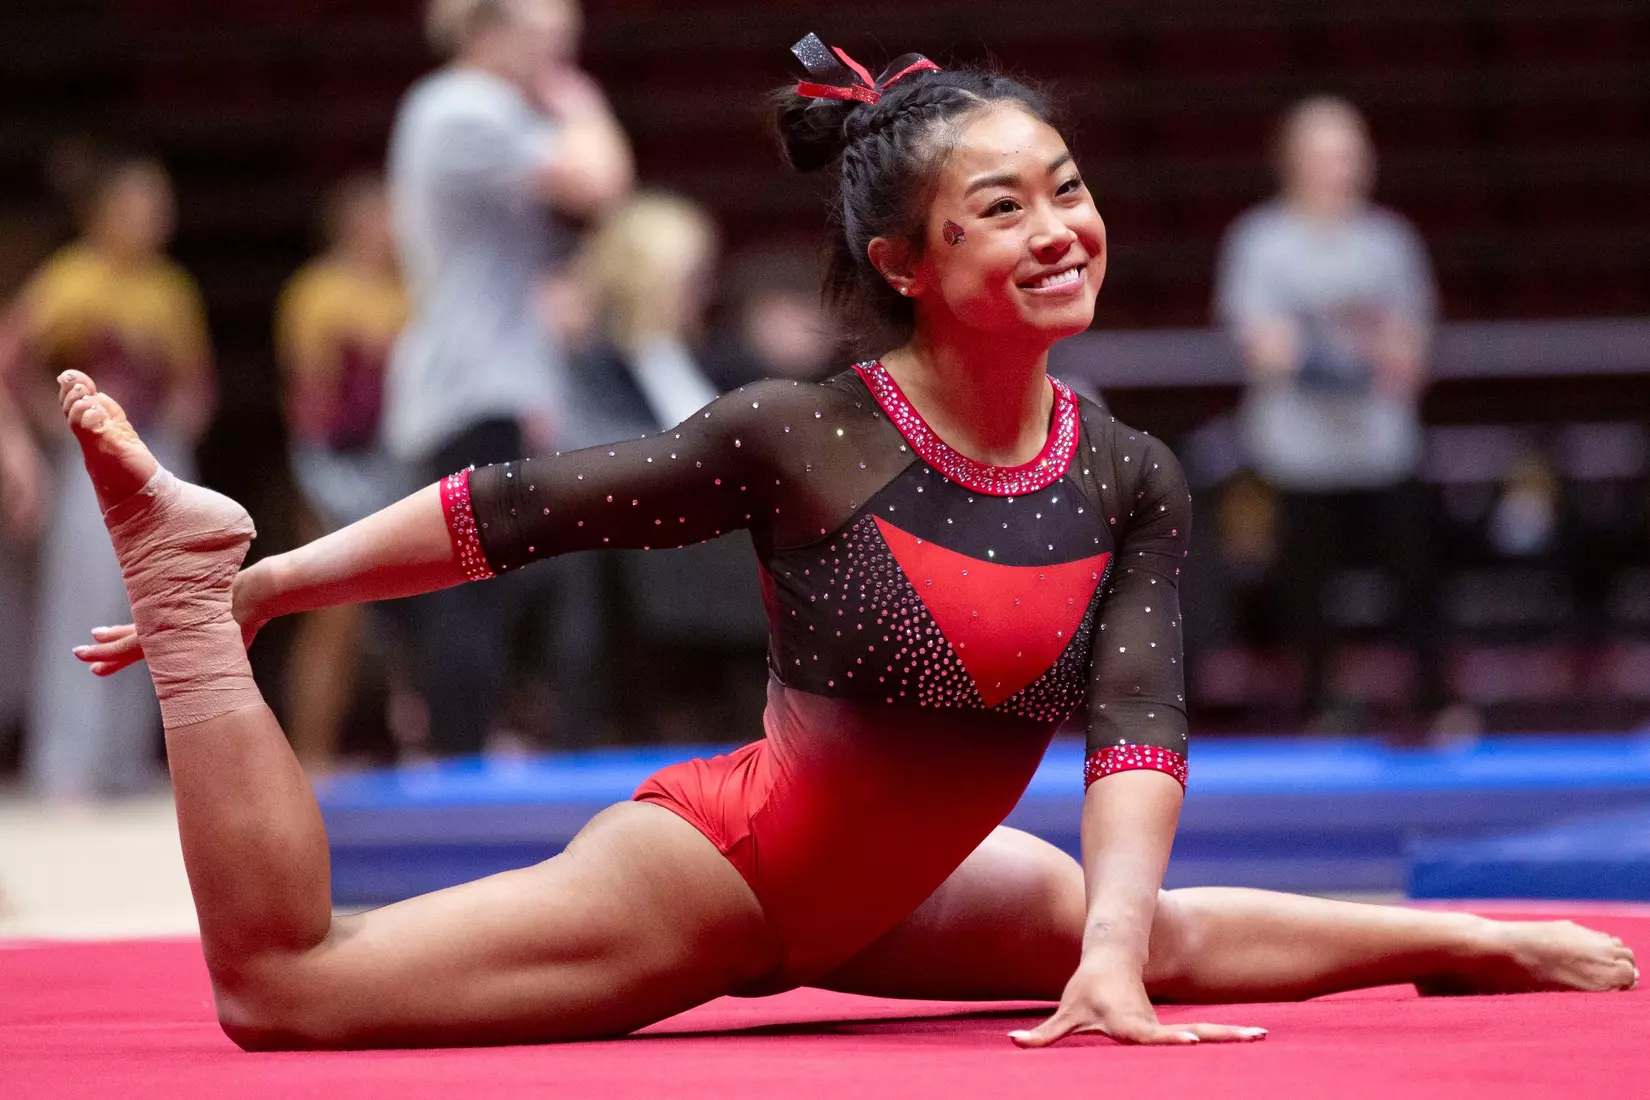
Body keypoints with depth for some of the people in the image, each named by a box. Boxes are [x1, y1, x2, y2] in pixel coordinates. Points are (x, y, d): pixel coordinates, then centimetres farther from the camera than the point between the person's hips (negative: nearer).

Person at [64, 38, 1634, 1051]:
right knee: (280, 985, -17)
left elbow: (1137, 726, -12)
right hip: (713, 866, -5)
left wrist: (1105, 958, -27)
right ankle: (187, 563, -10)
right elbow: (517, 510, -14)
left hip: (887, 899, 6)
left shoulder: (1129, 483, -7)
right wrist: (256, 591, -11)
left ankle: (1456, 941, 48)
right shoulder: (796, 438, -21)